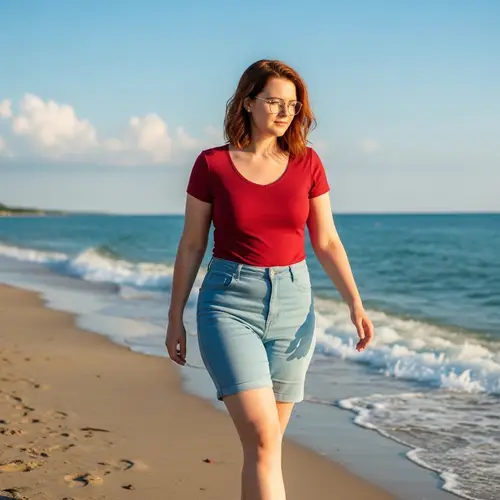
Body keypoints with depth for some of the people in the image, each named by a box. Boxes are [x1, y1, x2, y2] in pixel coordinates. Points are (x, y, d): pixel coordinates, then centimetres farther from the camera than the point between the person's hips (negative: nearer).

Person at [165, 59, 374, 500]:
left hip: (292, 303, 3)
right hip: (230, 304, -3)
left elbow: (327, 242, 4)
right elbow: (191, 245, 2)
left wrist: (356, 305, -7)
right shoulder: (212, 164, -4)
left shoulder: (307, 163, 3)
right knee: (263, 438, -15)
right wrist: (175, 318, 3)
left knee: (267, 438, 11)